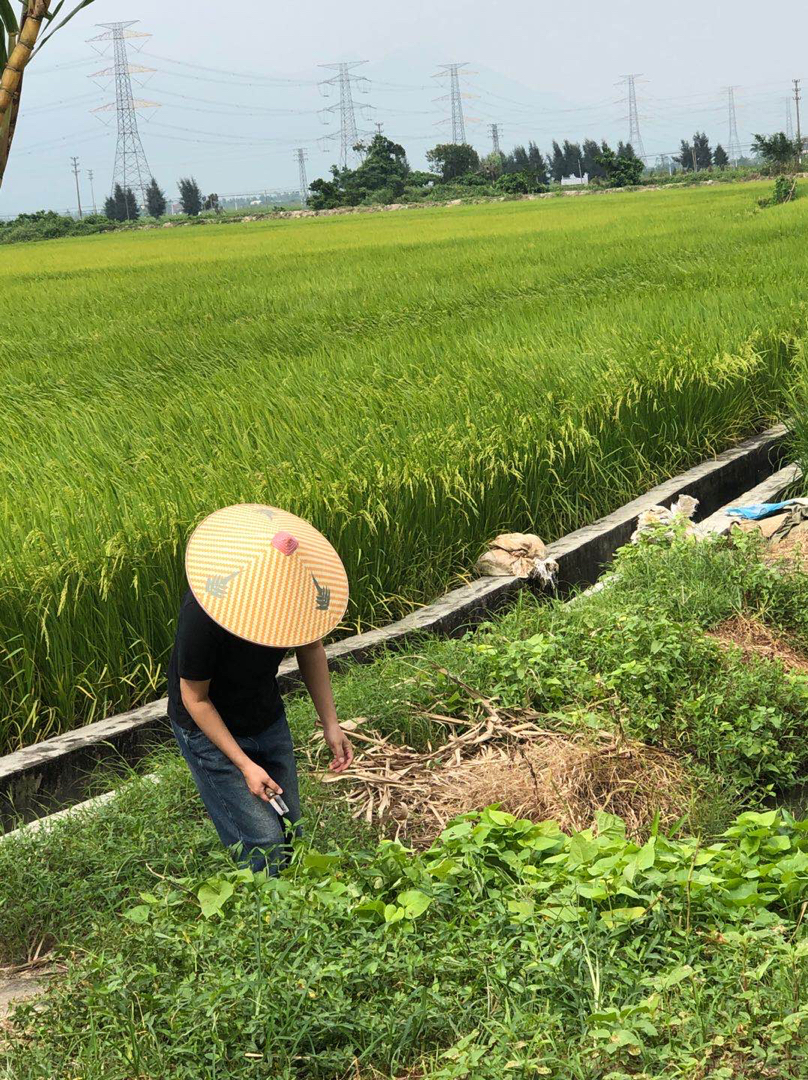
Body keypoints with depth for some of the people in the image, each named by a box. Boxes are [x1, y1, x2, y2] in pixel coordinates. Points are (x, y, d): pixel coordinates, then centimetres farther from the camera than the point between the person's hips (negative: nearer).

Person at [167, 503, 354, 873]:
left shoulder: (298, 588, -20)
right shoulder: (203, 615, -36)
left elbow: (310, 647, 1)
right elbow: (195, 698, -22)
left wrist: (330, 723, -3)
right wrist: (244, 765, -22)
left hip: (268, 721, 5)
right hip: (210, 729, -5)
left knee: (289, 832, 9)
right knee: (264, 845, -12)